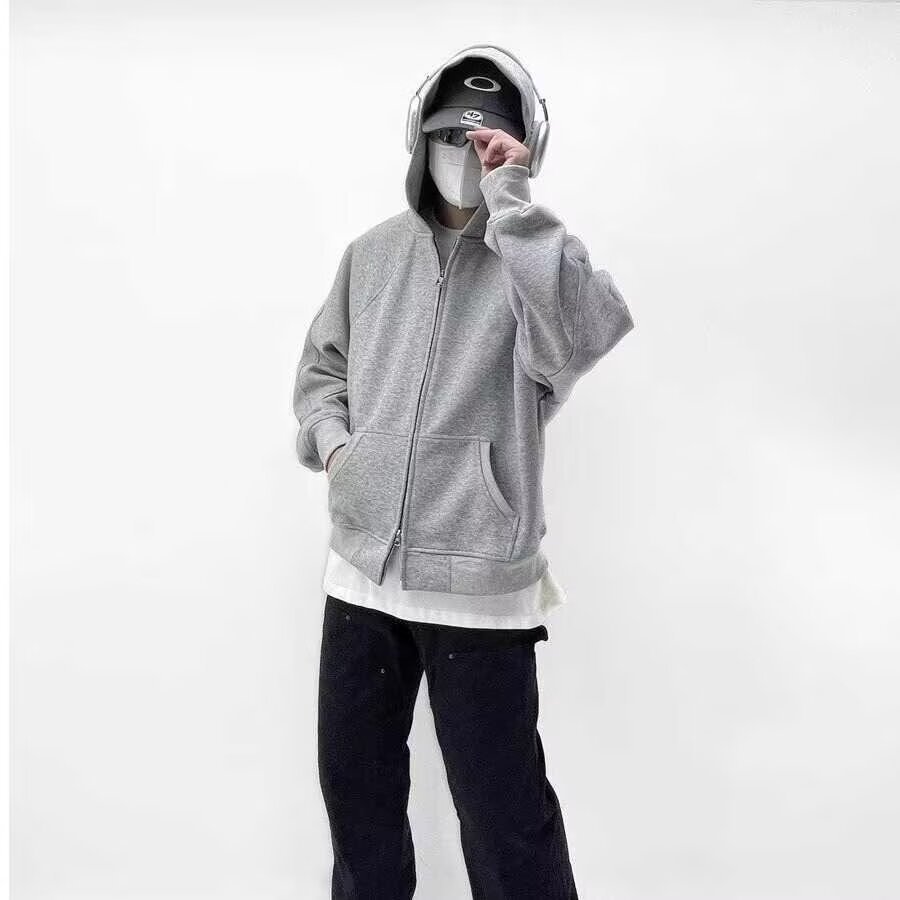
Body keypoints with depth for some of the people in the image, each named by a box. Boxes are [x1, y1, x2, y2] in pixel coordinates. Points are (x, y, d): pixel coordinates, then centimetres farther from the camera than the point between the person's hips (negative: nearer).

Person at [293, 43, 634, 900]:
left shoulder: (533, 255, -6)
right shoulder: (372, 252, 8)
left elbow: (579, 336, -29)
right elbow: (321, 366, 18)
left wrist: (511, 198, -24)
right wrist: (331, 442, 0)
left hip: (478, 583, -5)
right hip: (361, 567, 5)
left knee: (503, 810, 6)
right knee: (354, 779, 23)